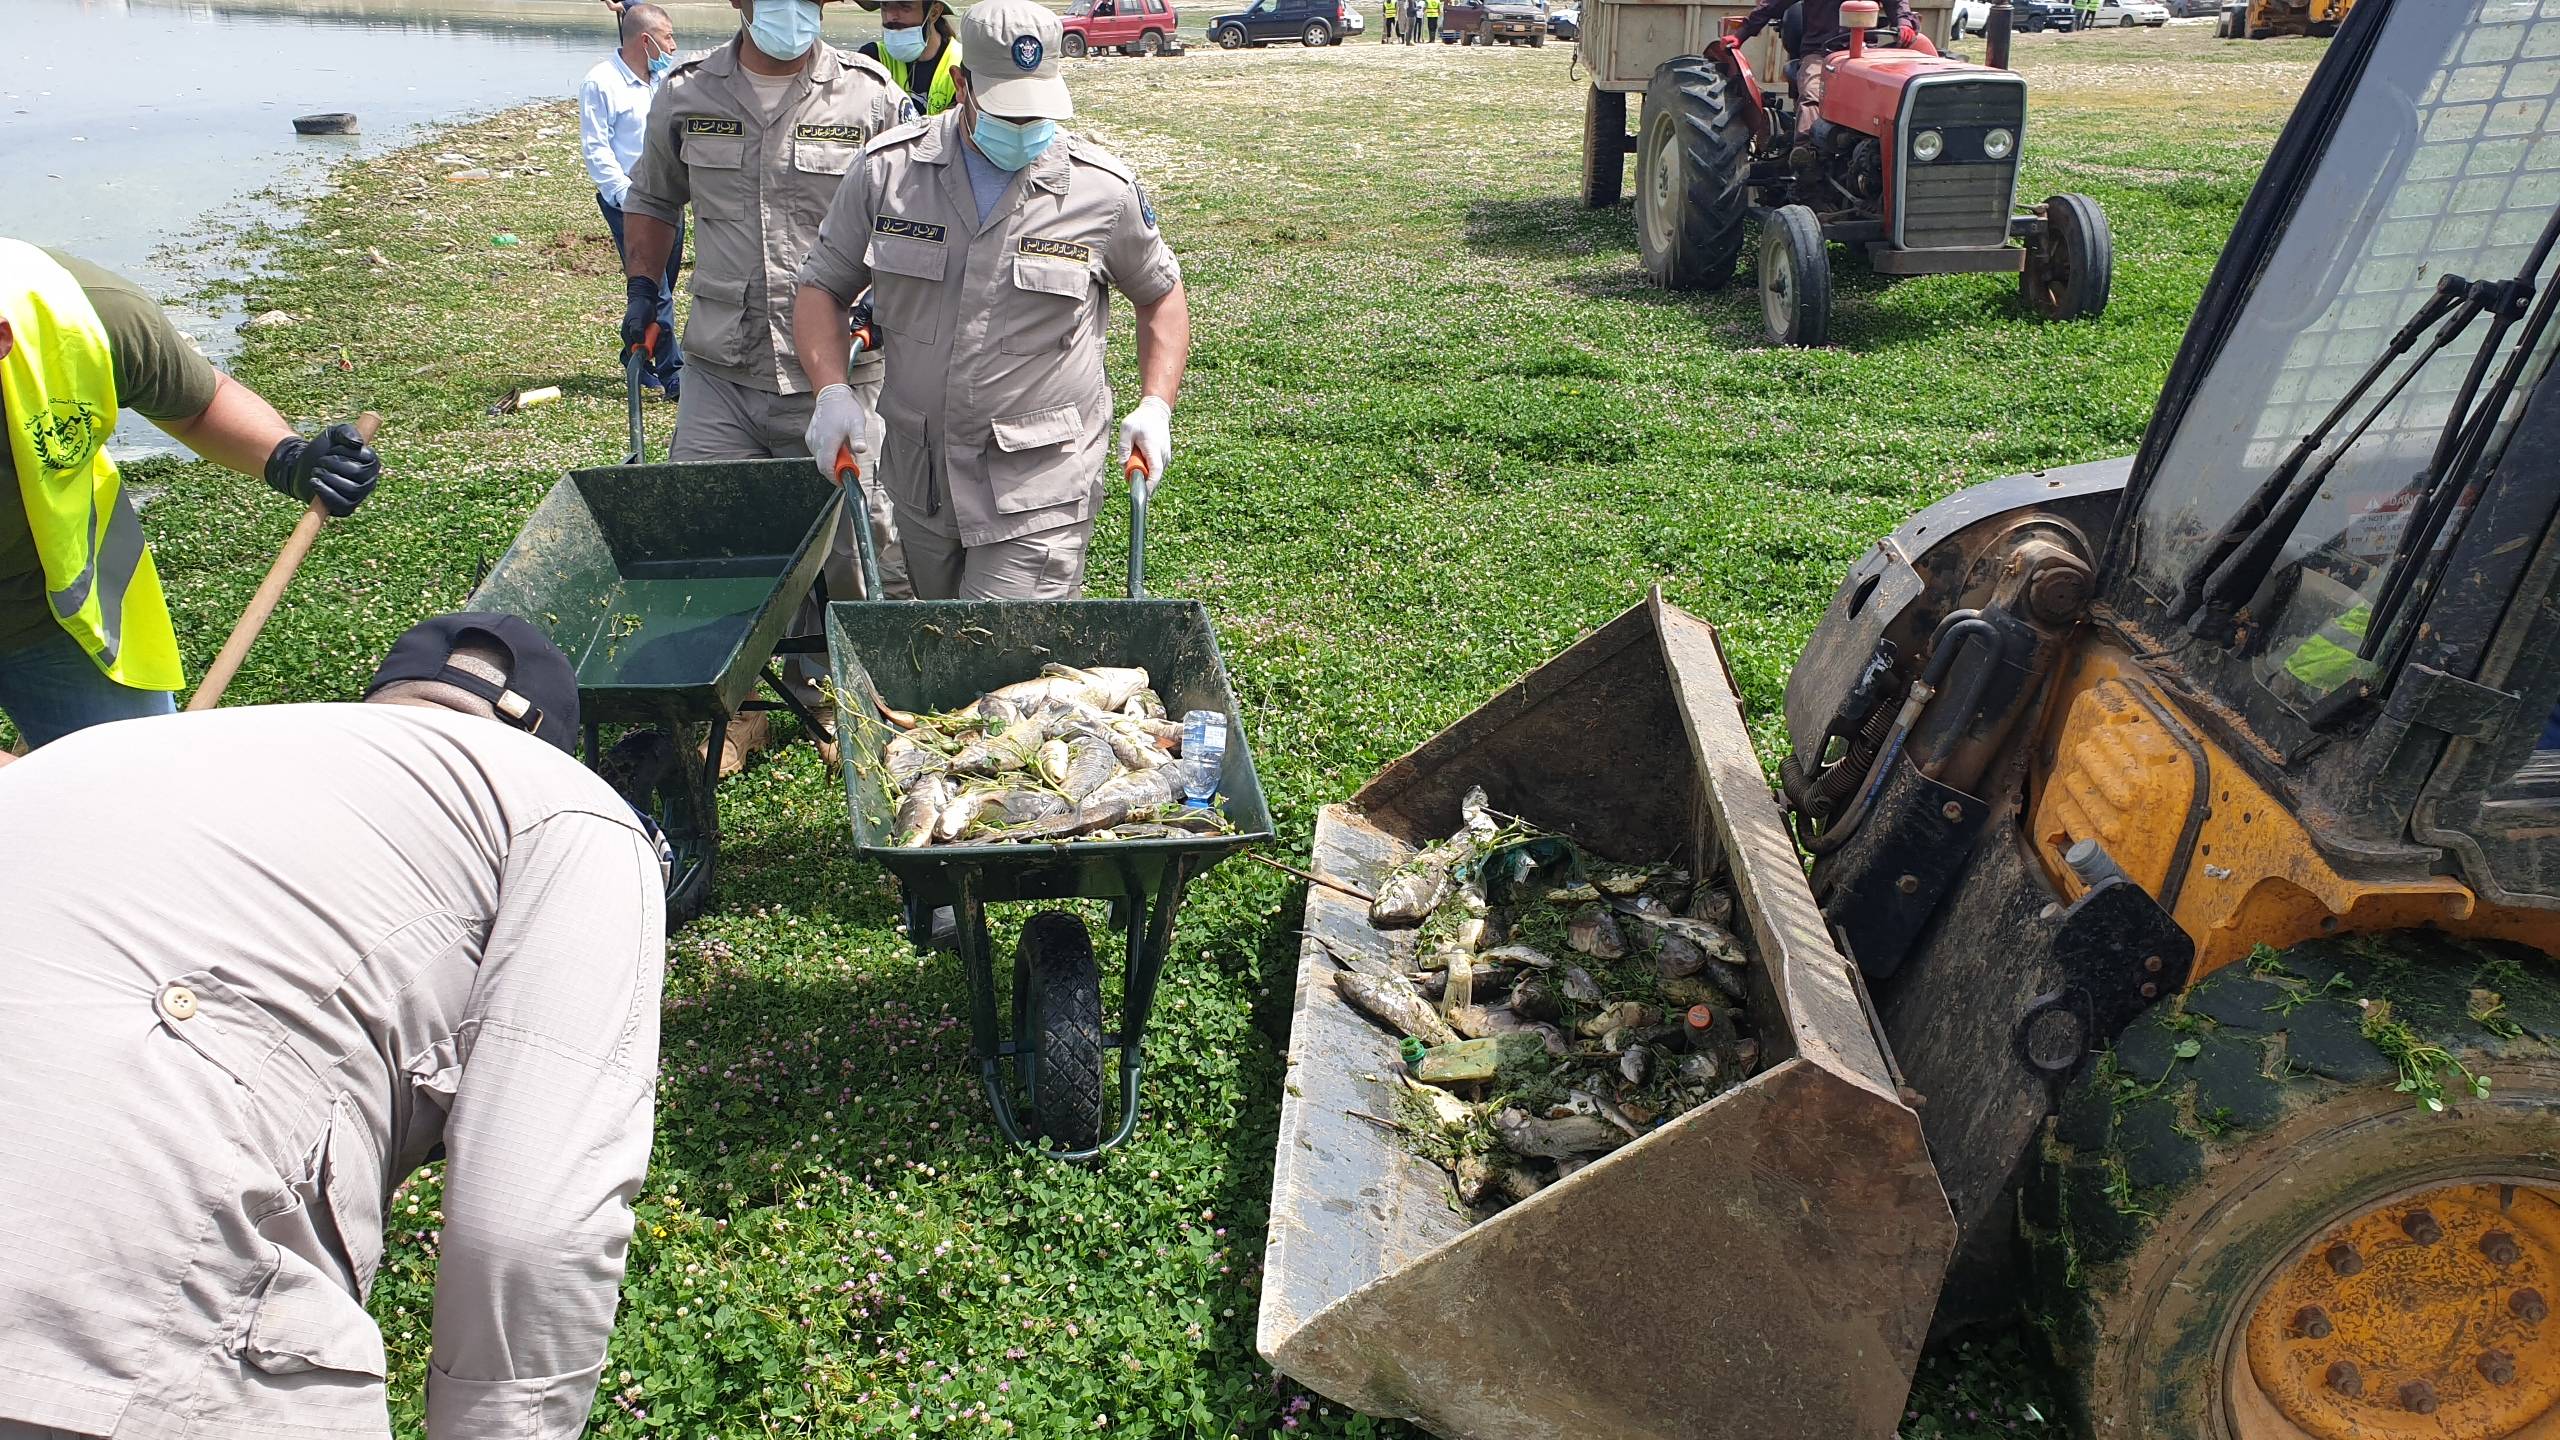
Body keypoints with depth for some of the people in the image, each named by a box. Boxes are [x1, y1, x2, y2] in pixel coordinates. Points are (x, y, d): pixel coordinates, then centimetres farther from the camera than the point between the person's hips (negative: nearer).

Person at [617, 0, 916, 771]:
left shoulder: (872, 97, -1)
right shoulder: (685, 95, 7)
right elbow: (652, 198, 24)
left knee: (855, 547, 4)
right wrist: (642, 286, 15)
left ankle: (826, 683, 28)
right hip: (721, 367, 2)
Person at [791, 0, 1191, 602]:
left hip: (1039, 491, -4)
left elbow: (1161, 294, 11)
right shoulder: (889, 170, -1)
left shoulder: (1103, 190, -5)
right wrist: (832, 391, -9)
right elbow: (821, 286, 8)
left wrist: (1156, 405, -2)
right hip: (918, 480, 4)